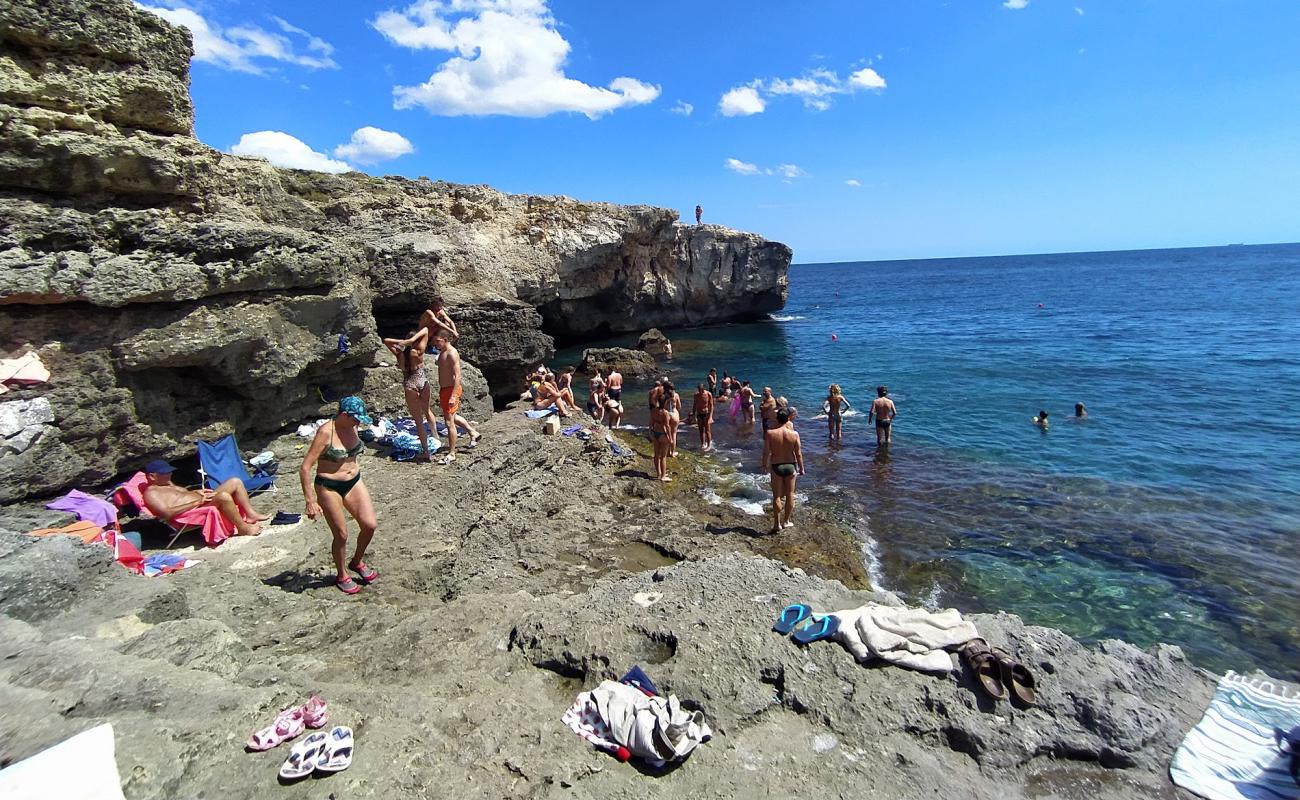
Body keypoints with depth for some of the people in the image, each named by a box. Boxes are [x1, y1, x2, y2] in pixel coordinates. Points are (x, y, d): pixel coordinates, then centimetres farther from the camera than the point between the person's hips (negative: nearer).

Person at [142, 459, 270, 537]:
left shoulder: (167, 484, 22)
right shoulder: (150, 493, -7)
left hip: (202, 501, 11)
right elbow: (167, 513, -22)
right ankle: (243, 528, -22)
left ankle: (251, 515, -3)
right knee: (223, 496, -37)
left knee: (235, 482, 3)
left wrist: (195, 492, 9)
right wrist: (197, 501, -22)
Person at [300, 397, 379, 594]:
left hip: (354, 482, 6)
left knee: (370, 525, 0)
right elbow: (305, 468, -20)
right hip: (329, 488, -6)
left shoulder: (351, 427, -1)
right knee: (341, 534, 4)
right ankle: (342, 577, 27)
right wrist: (310, 501, -20)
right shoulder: (325, 432, -21)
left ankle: (357, 562, 27)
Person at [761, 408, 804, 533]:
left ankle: (777, 523, 12)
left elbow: (766, 452, -9)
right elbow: (798, 453, -5)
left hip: (776, 466, -1)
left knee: (777, 495, 9)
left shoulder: (770, 433, -15)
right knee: (790, 494, 15)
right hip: (790, 466, 1)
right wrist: (801, 467, 9)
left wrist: (764, 465, 8)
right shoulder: (794, 434, -11)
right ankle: (786, 521, 25)